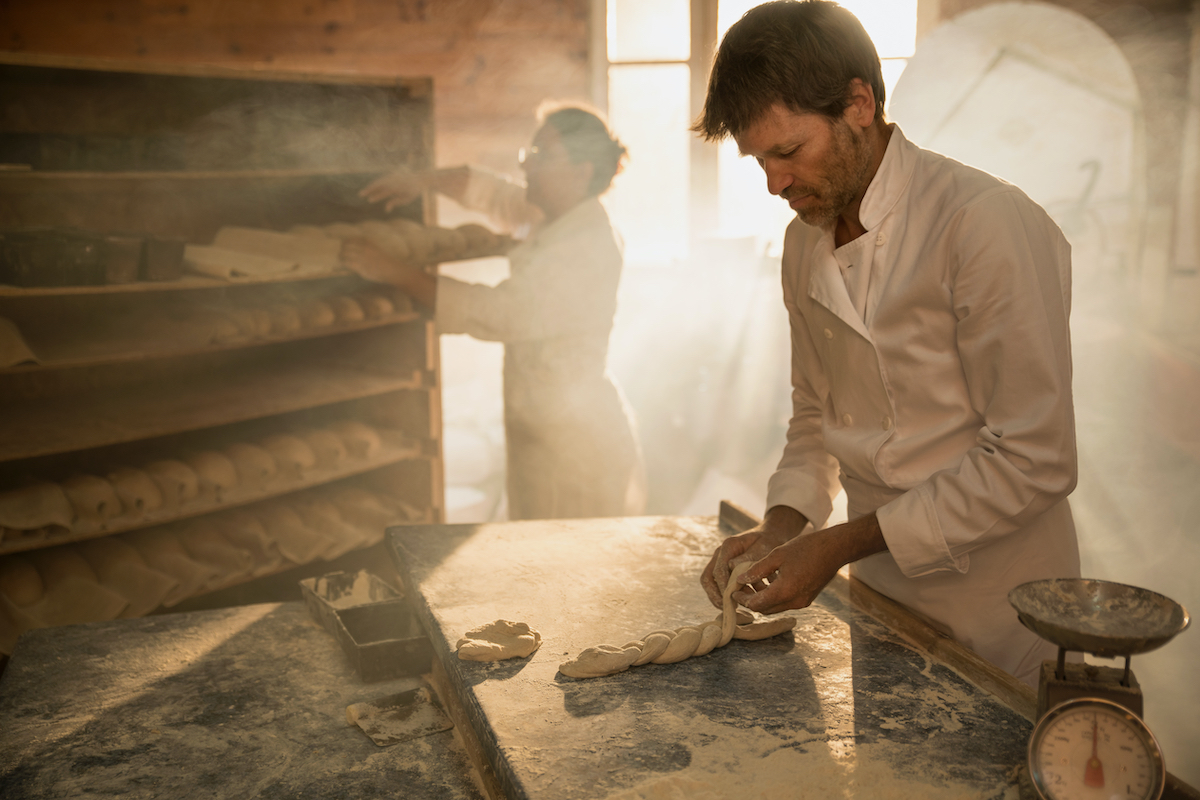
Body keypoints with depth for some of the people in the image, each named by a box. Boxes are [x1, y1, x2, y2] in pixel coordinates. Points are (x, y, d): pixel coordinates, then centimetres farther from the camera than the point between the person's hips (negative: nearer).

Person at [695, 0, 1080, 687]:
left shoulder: (991, 225, -21)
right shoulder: (804, 244, 3)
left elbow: (1033, 462, -22)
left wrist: (842, 544, -20)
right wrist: (784, 524, -5)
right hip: (881, 598, 6)